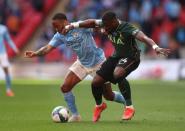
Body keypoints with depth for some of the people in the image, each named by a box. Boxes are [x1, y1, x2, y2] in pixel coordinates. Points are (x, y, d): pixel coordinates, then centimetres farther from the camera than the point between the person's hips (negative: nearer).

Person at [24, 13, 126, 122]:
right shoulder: (59, 36, -9)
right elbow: (48, 48, -19)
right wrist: (36, 53, -37)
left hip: (98, 62, -5)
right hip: (82, 63, 5)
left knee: (109, 96, 4)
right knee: (65, 87, -10)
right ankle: (75, 115, 6)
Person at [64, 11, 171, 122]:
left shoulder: (127, 28, -30)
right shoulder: (108, 24, -11)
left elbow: (144, 38, -44)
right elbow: (92, 23, 4)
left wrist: (156, 47, -61)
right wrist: (73, 26, 1)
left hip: (131, 57, -7)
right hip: (116, 56, 7)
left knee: (117, 74, -39)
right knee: (96, 82, 1)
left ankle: (129, 107, -28)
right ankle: (99, 105, 35)